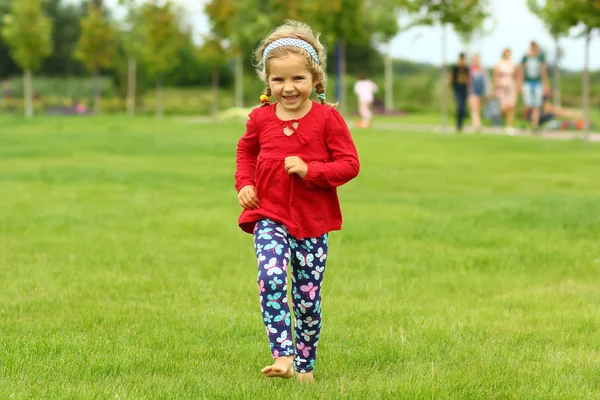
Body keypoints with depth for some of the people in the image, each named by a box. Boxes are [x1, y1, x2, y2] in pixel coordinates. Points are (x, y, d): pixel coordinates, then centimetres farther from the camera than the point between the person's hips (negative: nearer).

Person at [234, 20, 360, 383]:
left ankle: (305, 364, 21)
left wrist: (310, 169, -21)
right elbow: (246, 151, 22)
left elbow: (350, 164, -8)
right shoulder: (261, 118, 1)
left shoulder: (327, 118, -7)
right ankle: (283, 355, -21)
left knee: (308, 295, 6)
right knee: (271, 278, -23)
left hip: (313, 221, -1)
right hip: (269, 216, 1)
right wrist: (245, 183, 5)